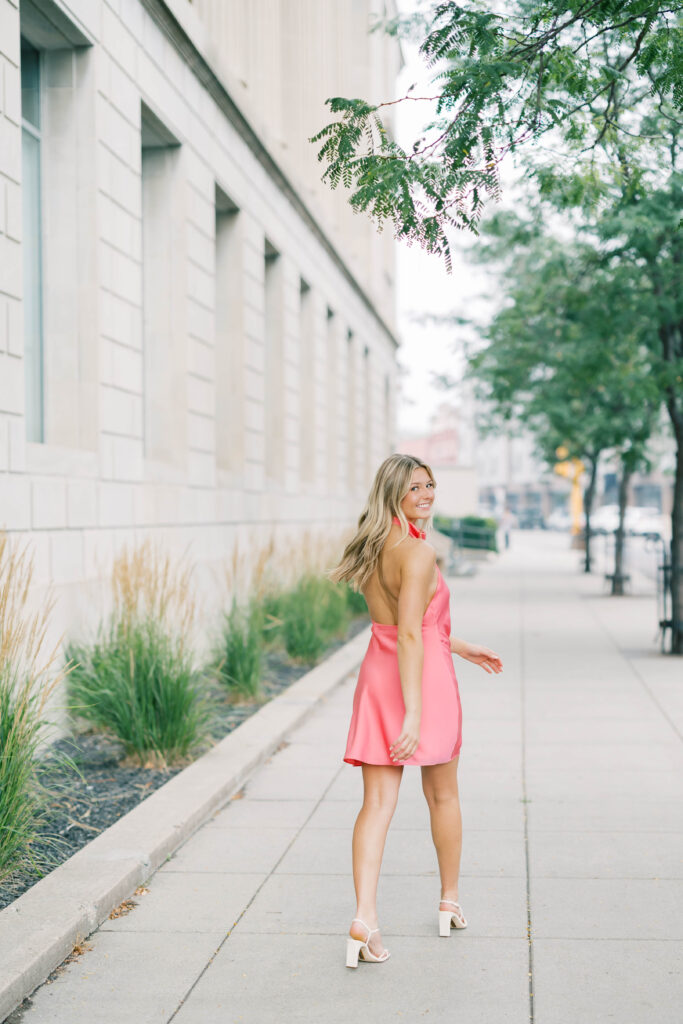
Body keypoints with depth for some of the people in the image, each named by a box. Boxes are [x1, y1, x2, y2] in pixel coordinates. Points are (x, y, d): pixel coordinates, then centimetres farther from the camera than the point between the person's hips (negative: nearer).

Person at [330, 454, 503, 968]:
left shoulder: (371, 549, 8)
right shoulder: (419, 553, -18)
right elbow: (409, 635, -25)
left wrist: (461, 646, 28)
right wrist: (414, 713, -26)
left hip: (378, 674, 6)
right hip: (425, 678, -6)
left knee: (377, 803, 2)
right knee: (443, 795, 16)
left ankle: (364, 918, -10)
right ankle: (450, 902, 33)